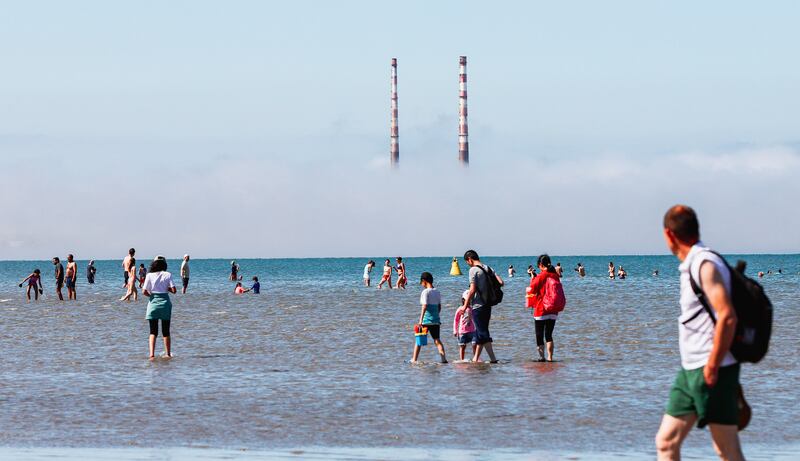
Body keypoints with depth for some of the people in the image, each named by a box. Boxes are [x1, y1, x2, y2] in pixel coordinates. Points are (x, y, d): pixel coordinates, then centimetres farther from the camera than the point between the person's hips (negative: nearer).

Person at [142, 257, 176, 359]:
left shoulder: (149, 276, -4)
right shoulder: (167, 275, -4)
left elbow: (144, 292, -8)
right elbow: (174, 290, -8)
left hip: (153, 303, 0)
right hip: (165, 302, 0)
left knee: (153, 332, 3)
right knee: (166, 331, 13)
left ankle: (152, 354, -11)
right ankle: (168, 353, 16)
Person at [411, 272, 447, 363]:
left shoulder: (425, 292, -10)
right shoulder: (437, 292, 10)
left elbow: (424, 306, -18)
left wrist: (421, 320, -20)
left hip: (426, 321, -6)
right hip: (436, 320, 6)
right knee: (437, 340, 6)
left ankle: (414, 359, 7)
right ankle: (443, 358, -7)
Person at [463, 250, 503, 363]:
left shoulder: (473, 270, -11)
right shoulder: (488, 269, 10)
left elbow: (472, 290, -17)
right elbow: (500, 282, 3)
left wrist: (466, 305, -7)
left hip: (478, 306, -8)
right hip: (488, 305, 8)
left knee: (483, 333, -6)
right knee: (480, 332, 15)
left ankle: (493, 358, -12)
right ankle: (476, 358, 20)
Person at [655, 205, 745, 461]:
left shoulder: (705, 264, -14)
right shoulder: (692, 265, 16)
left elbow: (727, 316, -23)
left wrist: (712, 367, -21)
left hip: (713, 372, -10)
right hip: (690, 370, 10)